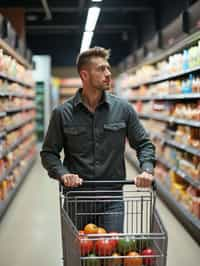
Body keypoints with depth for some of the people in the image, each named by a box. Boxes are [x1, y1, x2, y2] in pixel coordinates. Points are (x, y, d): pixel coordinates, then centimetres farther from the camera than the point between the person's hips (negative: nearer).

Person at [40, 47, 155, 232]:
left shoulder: (123, 109, 0)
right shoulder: (62, 113, -3)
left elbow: (144, 144, 8)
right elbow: (48, 153, 3)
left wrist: (147, 169, -10)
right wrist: (62, 174, -15)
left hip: (112, 198, 0)